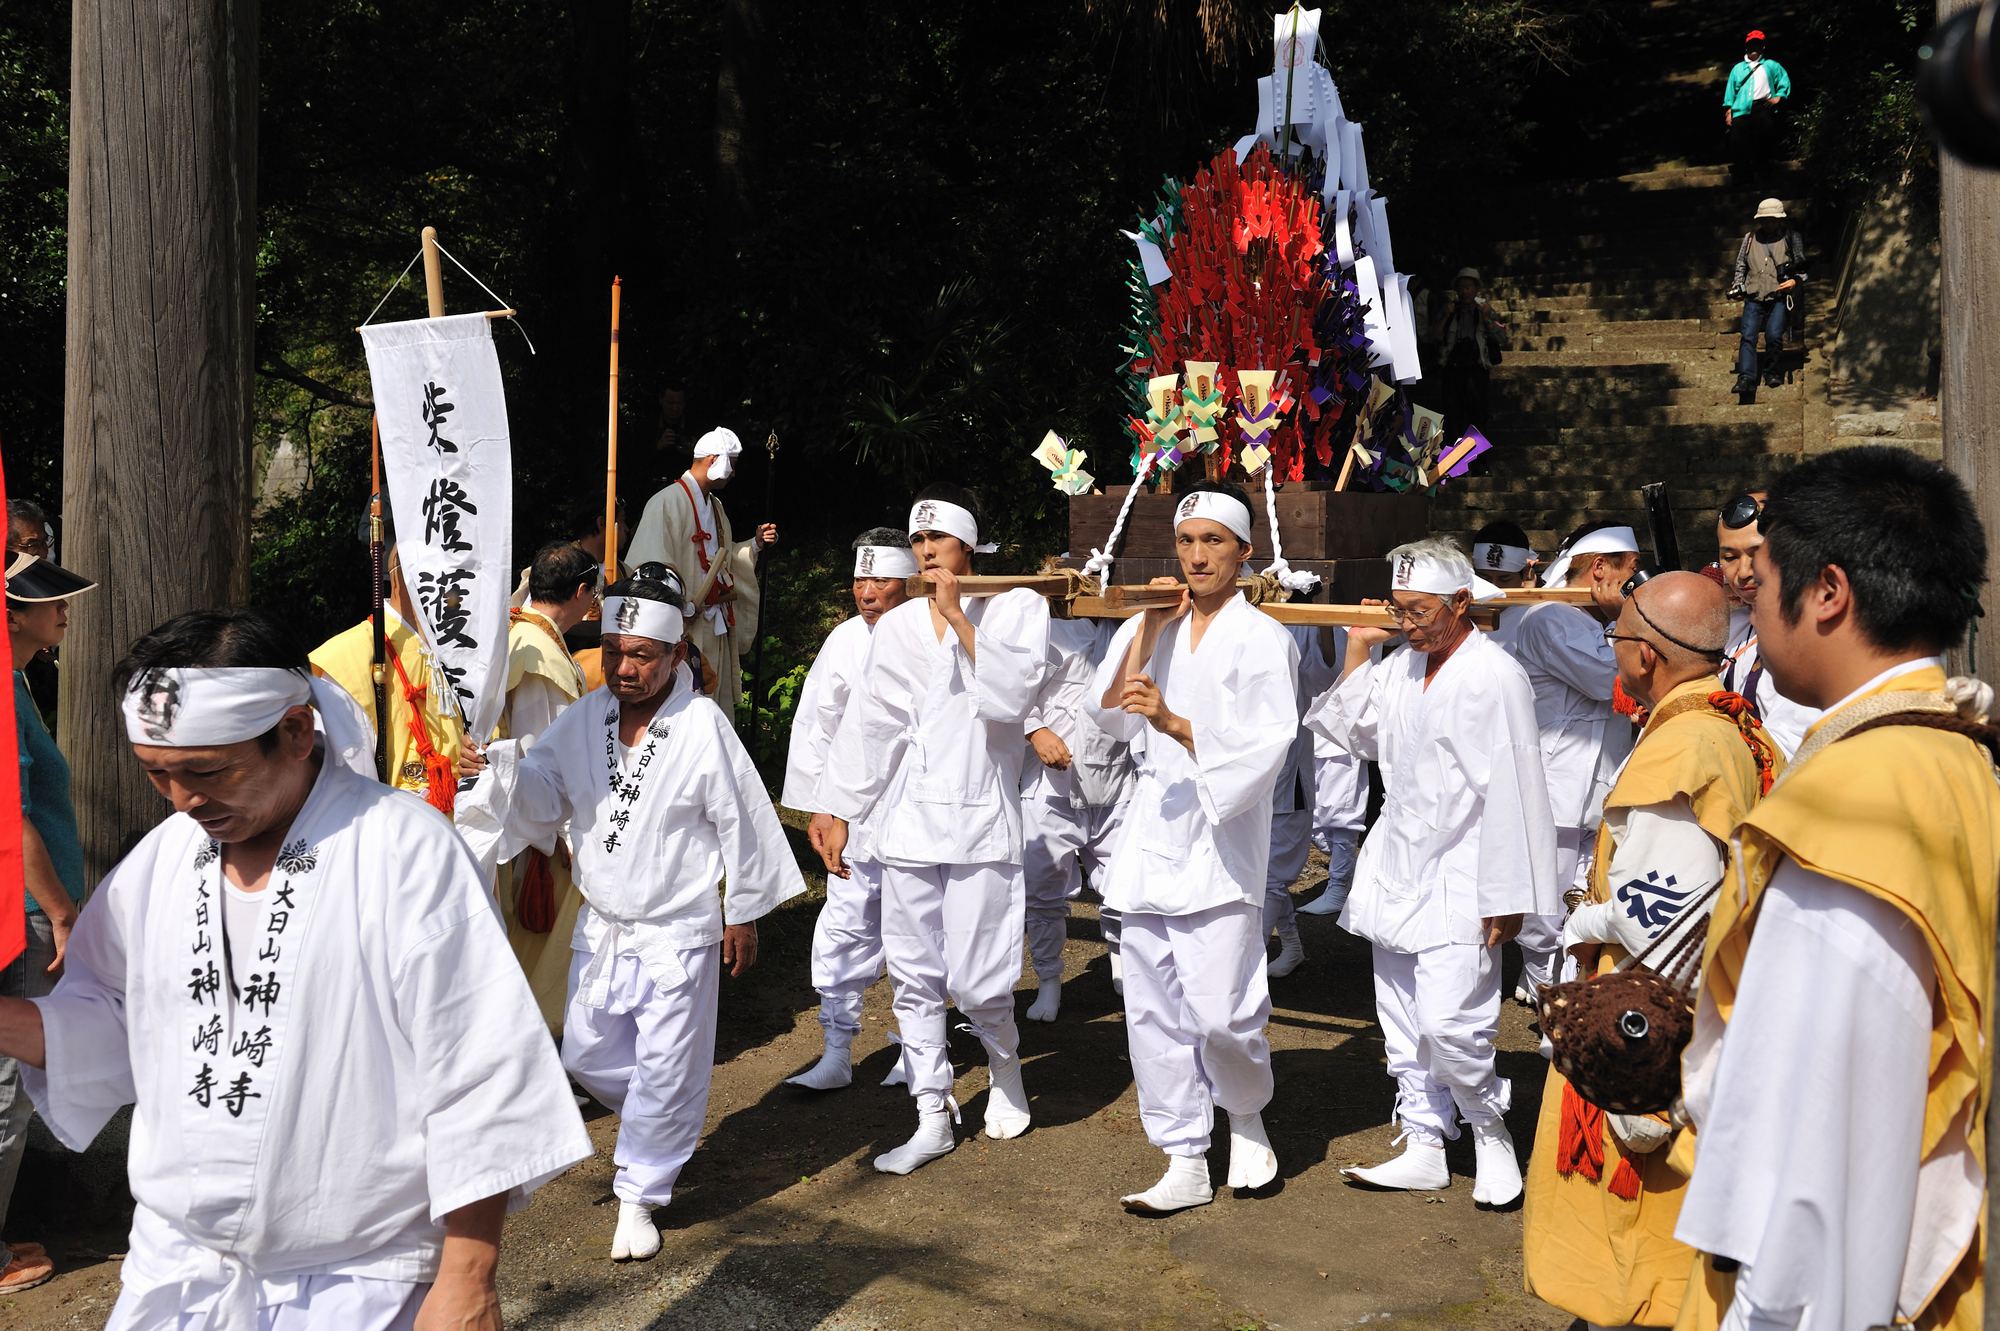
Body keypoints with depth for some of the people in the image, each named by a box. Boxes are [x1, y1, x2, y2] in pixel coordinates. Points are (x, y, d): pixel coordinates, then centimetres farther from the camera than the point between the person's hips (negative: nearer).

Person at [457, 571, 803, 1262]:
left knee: (665, 1074, 5)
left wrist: (743, 915, -2)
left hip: (678, 935, -5)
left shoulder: (704, 727, -17)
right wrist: (502, 758, -22)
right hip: (600, 928, 5)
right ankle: (664, 1124, 44)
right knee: (587, 1056, 17)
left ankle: (639, 1197, 23)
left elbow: (741, 823, -9)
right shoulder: (582, 720, -2)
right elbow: (537, 792, 0)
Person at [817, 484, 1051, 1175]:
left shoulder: (1016, 607, 0)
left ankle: (1004, 1066, 27)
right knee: (914, 978, 6)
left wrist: (960, 620, -13)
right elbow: (870, 723, 10)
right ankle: (933, 1116, 18)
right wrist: (839, 812, 6)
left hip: (981, 821, -4)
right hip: (908, 824, 4)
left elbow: (1010, 698, -15)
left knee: (976, 980, -4)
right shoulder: (897, 625, 10)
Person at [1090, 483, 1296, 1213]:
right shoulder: (1149, 627, 13)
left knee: (1221, 1012, -10)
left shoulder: (1262, 639, -3)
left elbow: (1266, 745, -13)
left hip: (1219, 850, -5)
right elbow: (1107, 714, 2)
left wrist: (1175, 723, -27)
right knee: (1153, 1013, 7)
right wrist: (1149, 628, -5)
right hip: (1150, 843, 5)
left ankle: (1246, 1118, 20)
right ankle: (1185, 1164, 19)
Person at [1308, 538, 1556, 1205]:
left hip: (1458, 883, -7)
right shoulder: (1401, 665, 9)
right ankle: (1424, 1147, 24)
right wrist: (1358, 651, 10)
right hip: (1397, 871, 8)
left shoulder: (1493, 675, -14)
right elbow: (1359, 736, 21)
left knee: (1449, 1025, -13)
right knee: (1404, 1026, 12)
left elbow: (1510, 792, -16)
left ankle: (1492, 1133, 13)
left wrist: (1505, 897, -16)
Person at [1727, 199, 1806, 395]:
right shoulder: (1750, 238, 17)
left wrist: (1795, 281, -7)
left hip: (1779, 297, -2)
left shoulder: (1792, 238, 11)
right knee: (1748, 336, -16)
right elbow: (1740, 265, 24)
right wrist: (1737, 287, 9)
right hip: (1754, 297, 2)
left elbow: (1802, 268, 13)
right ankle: (1746, 379, -24)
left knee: (1774, 335, -18)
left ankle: (1772, 373, 3)